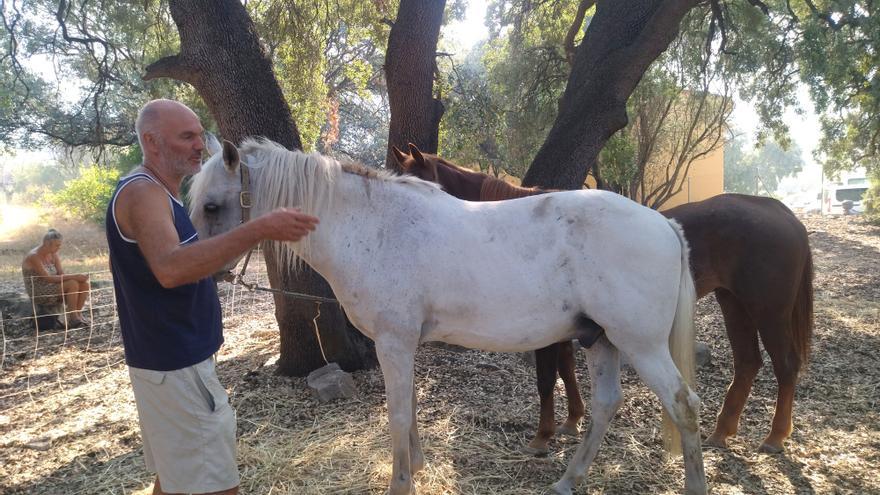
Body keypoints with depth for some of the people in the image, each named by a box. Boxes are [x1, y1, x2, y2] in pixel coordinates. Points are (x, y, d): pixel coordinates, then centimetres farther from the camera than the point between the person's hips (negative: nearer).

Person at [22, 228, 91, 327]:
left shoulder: (53, 254, 4)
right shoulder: (33, 257, -20)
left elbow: (61, 273, -1)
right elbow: (47, 278, -27)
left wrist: (78, 276, -21)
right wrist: (73, 276, -31)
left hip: (52, 289, 8)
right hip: (39, 293, -7)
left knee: (84, 284, -12)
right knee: (72, 284, -28)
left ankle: (78, 313, -3)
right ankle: (73, 318, -18)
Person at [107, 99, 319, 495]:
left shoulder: (158, 193, 13)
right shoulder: (142, 192, -19)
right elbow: (169, 268, -39)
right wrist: (258, 229, -44)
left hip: (171, 360, 10)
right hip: (174, 364, -10)